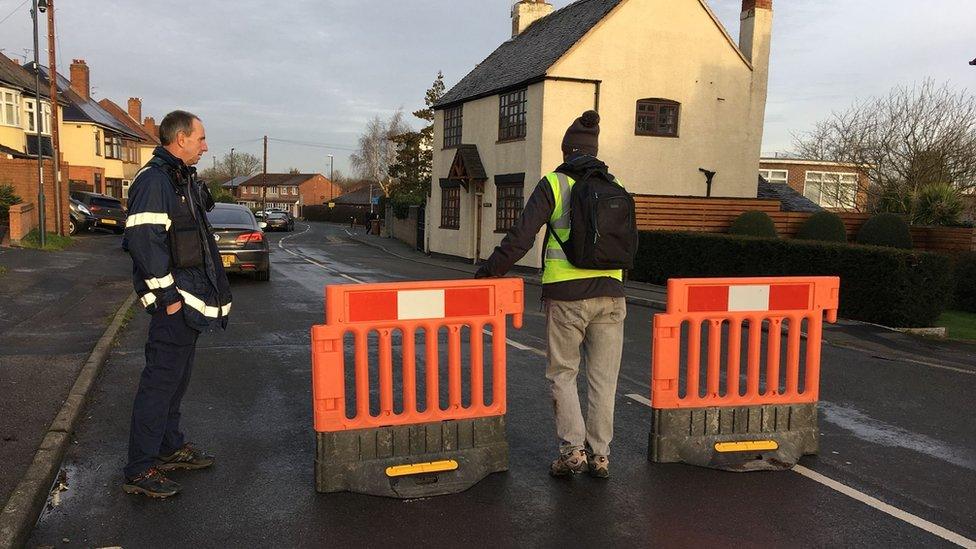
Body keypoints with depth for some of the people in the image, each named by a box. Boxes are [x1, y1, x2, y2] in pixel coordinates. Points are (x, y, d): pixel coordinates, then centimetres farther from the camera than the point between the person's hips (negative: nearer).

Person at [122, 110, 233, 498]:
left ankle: (171, 448, 32)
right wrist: (168, 297, -21)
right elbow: (143, 240, -22)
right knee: (160, 382, -6)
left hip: (190, 298, 10)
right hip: (174, 302, -10)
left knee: (177, 377, 18)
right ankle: (139, 472, 3)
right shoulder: (154, 180, -15)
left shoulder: (183, 179, 17)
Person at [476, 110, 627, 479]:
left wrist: (491, 269, -3)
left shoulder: (554, 184, -4)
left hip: (566, 296, -3)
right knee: (602, 378, 11)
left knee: (562, 373, 11)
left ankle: (573, 449, 3)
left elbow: (522, 236, -12)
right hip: (610, 295, 4)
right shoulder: (615, 187, 10)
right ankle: (599, 455, 16)